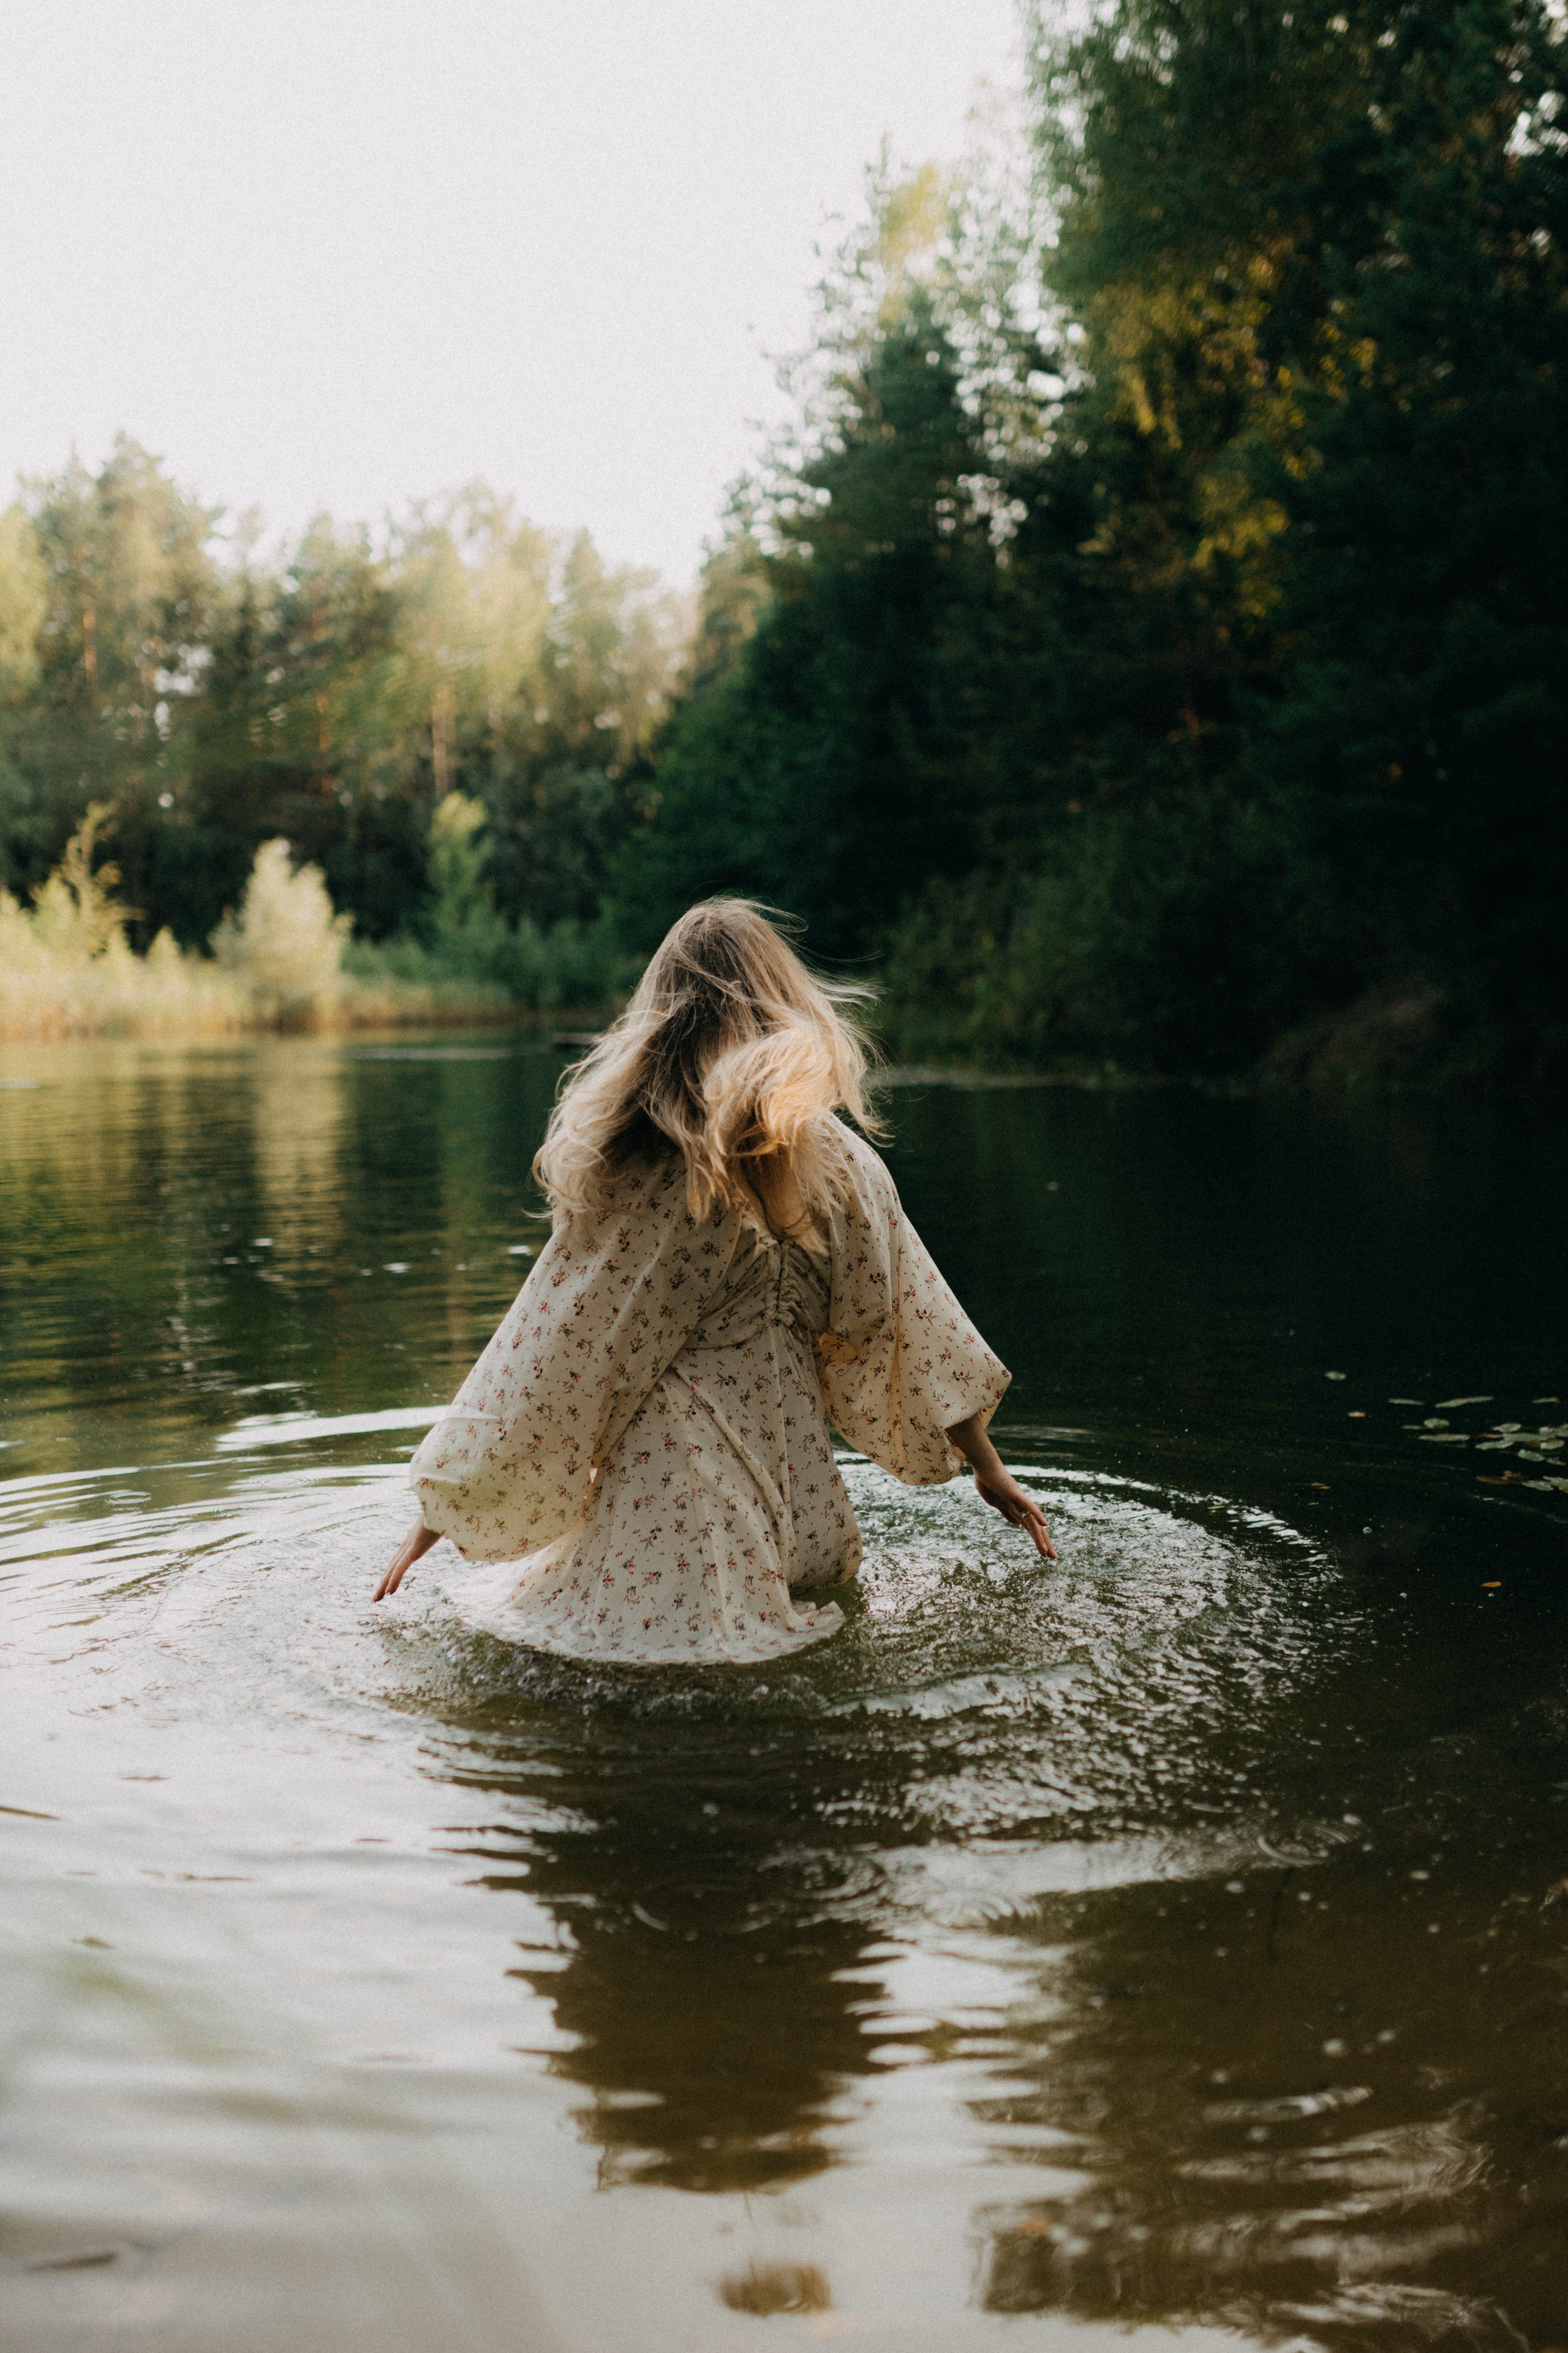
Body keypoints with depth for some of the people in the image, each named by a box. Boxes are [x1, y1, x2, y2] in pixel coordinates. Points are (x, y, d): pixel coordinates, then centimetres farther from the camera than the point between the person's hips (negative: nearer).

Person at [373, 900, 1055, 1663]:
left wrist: (436, 1516, 4)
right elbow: (910, 1330, 5)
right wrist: (987, 1464, 20)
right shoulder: (839, 1163, -3)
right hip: (798, 1506, 3)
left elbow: (540, 1359, -7)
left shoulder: (629, 1175, -12)